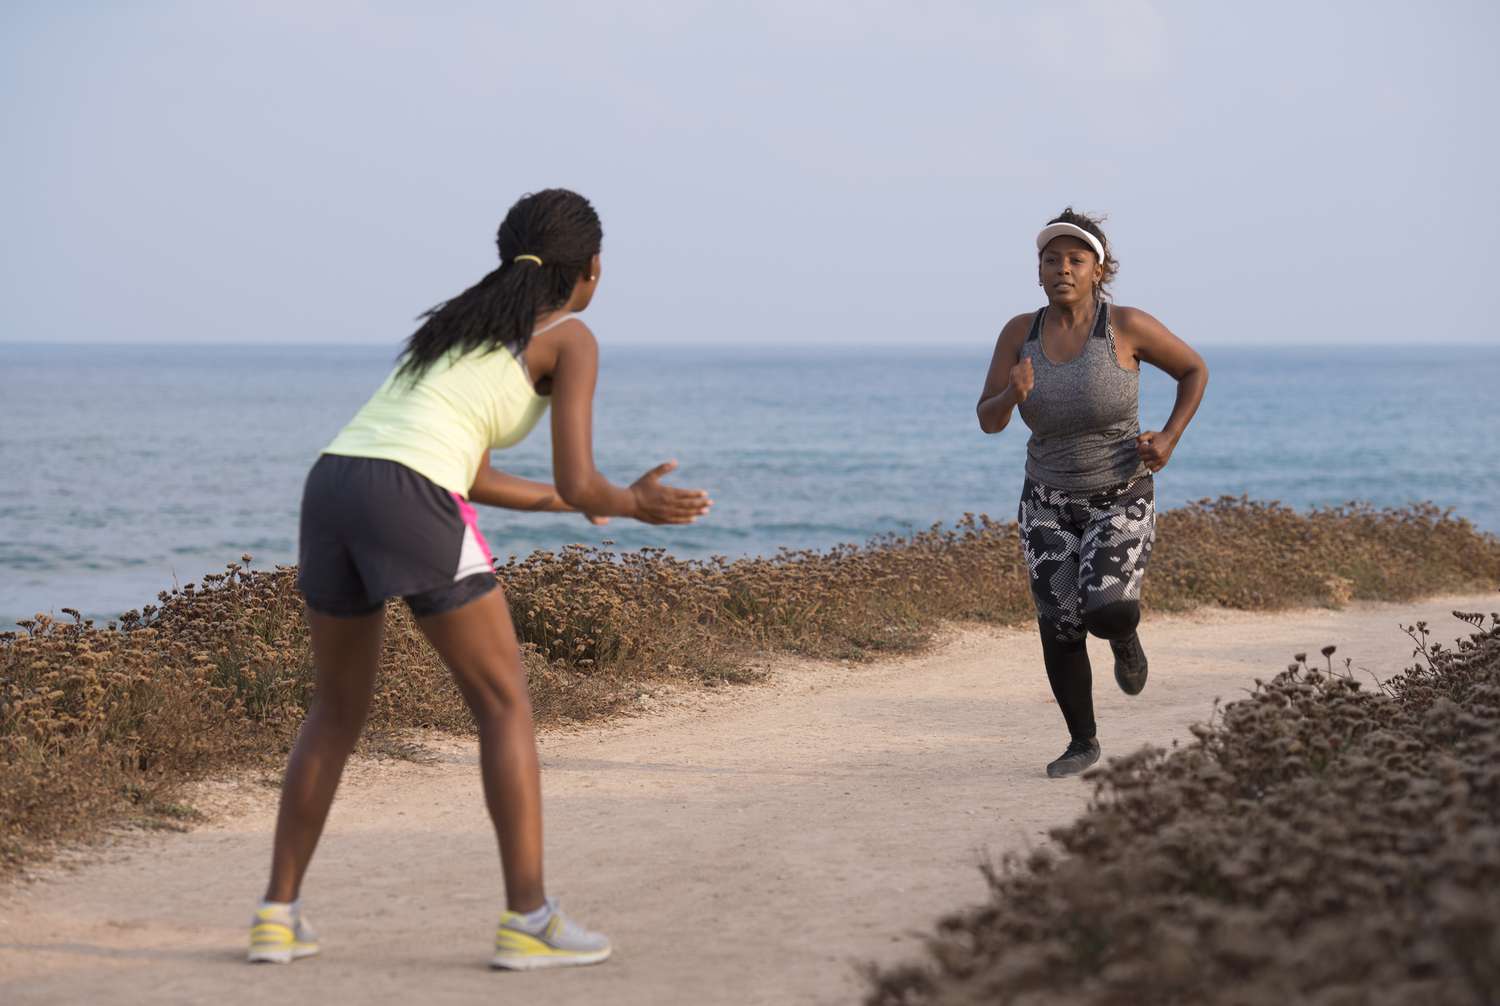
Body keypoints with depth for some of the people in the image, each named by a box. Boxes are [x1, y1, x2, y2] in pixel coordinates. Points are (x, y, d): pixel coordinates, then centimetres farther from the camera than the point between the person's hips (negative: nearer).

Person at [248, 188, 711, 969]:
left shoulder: (460, 322, 33)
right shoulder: (571, 337, 11)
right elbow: (578, 483, 5)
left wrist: (564, 502, 47)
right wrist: (634, 505, 27)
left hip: (332, 489, 7)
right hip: (408, 506, -7)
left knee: (340, 707, 22)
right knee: (505, 703, 6)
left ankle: (279, 915, 16)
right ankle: (528, 919, 2)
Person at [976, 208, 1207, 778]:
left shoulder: (1127, 325, -18)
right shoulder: (1020, 332, -9)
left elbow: (1195, 371, -3)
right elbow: (988, 421, -7)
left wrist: (1169, 439, -17)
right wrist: (1013, 394, -30)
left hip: (1121, 501, -3)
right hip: (1049, 504, 3)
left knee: (1106, 611, -24)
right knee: (1059, 629, 0)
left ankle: (1124, 636, 15)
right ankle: (1083, 742, 23)